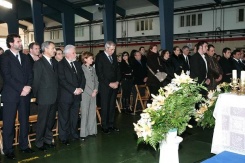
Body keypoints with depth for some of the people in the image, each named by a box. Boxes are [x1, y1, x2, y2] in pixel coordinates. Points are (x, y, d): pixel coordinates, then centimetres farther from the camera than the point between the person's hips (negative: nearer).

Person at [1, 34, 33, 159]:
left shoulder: (25, 57, 14)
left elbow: (30, 74, 9)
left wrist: (28, 87, -9)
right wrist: (21, 88, -16)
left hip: (24, 94, 5)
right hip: (11, 95, -5)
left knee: (24, 122, 10)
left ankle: (24, 145, 22)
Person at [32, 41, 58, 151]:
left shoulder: (55, 62, 11)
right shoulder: (39, 63, -9)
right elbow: (36, 82, -8)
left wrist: (57, 94, 8)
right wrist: (37, 96, -5)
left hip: (54, 98, 6)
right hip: (44, 98, -6)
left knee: (51, 121, 15)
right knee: (42, 122, 5)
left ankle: (48, 140, 29)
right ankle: (39, 143, 19)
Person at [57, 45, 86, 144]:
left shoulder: (77, 64, 13)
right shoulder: (60, 65, -8)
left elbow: (82, 77, 11)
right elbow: (62, 80, -16)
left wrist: (81, 88, -5)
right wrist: (74, 90, -18)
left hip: (77, 95, 6)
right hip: (65, 96, -6)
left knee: (74, 116, 14)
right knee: (64, 118, 4)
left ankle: (74, 134, 27)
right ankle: (63, 138, 14)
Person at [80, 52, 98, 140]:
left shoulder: (93, 68, 13)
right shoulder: (81, 68, -8)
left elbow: (96, 80, 13)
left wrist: (95, 90, -1)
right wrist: (90, 92, -11)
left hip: (93, 93, 6)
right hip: (85, 94, -6)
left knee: (93, 112, 9)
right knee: (84, 113, -2)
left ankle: (92, 130, 19)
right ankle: (83, 133, 4)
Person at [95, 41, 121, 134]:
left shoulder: (114, 57, 13)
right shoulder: (100, 57, -6)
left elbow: (117, 69, 17)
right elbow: (99, 73, -12)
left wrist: (117, 82, 2)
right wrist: (109, 83, -13)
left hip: (114, 85, 6)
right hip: (105, 87, -5)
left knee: (112, 106, 9)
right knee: (105, 107, 0)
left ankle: (111, 124, 19)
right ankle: (105, 126, 10)